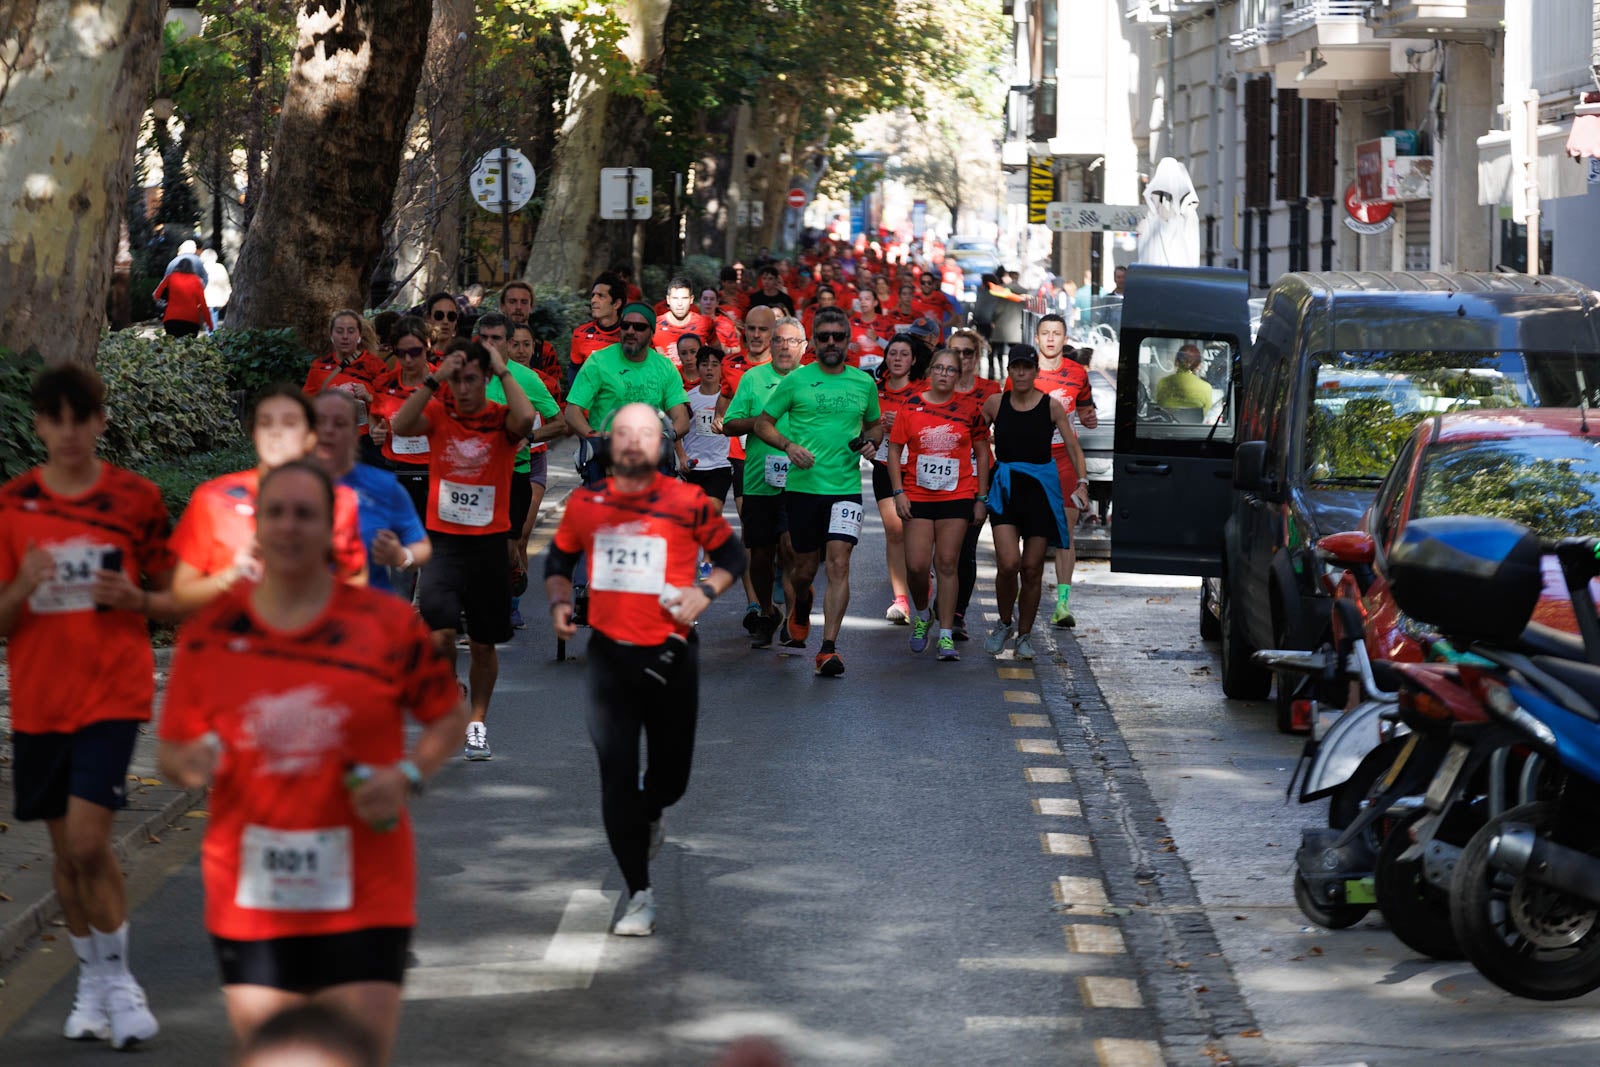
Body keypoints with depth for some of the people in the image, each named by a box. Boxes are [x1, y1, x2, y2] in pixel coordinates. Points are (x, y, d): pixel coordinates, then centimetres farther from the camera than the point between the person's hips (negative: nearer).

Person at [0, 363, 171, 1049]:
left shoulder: (135, 499, -1)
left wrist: (135, 598, -14)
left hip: (113, 693, -3)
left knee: (89, 842, -14)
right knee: (66, 848, 9)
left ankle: (118, 981, 2)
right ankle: (92, 981, 25)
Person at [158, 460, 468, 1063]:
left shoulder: (387, 624, 0)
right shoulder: (209, 635, 3)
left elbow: (448, 717, 9)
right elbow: (172, 752, 9)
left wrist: (407, 775, -10)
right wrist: (188, 764, -14)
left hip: (364, 900, -2)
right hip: (248, 899, 2)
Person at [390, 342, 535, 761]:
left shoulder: (500, 419, -3)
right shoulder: (438, 414, 1)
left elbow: (526, 419, -26)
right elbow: (401, 425, -18)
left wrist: (504, 372, -15)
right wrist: (434, 380, -19)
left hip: (489, 542, 0)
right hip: (443, 540, 0)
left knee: (483, 644, 10)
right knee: (440, 634, -18)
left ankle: (477, 722, 27)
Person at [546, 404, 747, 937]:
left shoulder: (688, 503, -4)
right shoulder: (584, 504, 2)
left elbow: (732, 555, 8)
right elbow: (558, 562, 17)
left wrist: (704, 591, -9)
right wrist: (559, 601, -1)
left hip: (670, 653, -1)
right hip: (609, 653, 1)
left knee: (671, 773, 12)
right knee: (617, 777, -5)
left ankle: (648, 815, 50)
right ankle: (639, 897, 3)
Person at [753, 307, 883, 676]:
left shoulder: (864, 383, 8)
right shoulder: (796, 381, 1)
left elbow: (874, 424, 24)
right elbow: (763, 423, 6)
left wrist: (871, 442, 2)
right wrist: (789, 445, -11)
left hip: (846, 487, 0)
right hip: (803, 486, 0)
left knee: (839, 564, -13)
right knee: (806, 568, 9)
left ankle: (829, 648, -13)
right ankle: (800, 604, 45)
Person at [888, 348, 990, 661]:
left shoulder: (969, 410, 2)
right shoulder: (911, 407, 1)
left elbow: (981, 455, 9)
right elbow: (894, 450, 5)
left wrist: (980, 499, 5)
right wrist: (899, 492, -3)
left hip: (957, 497, 0)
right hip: (918, 497, 0)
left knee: (947, 564, -1)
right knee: (916, 565, -6)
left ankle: (946, 636, 3)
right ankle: (921, 616, 23)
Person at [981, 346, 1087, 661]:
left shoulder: (1051, 406, -1)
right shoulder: (995, 403, 3)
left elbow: (1073, 447, 1)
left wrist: (1082, 483, -11)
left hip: (1041, 488, 0)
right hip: (1005, 489, 0)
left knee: (1032, 569, 4)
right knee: (1008, 563, -15)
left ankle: (1024, 635, 20)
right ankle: (1005, 623, 10)